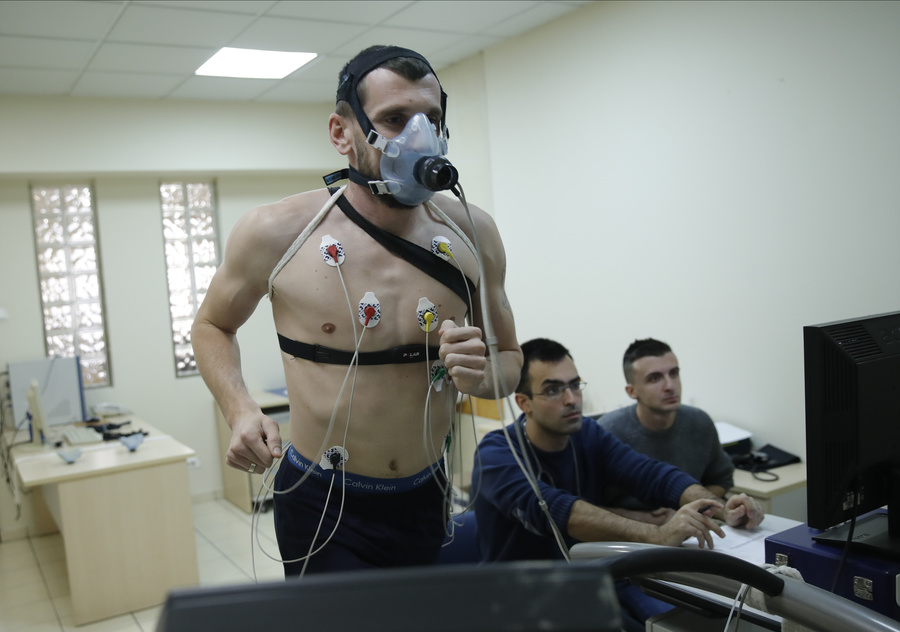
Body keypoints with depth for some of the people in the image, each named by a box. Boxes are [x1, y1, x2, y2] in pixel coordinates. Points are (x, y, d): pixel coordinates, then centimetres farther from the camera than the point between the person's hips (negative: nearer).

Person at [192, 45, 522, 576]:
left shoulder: (472, 234, -7)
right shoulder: (276, 233, -13)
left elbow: (509, 356, 6)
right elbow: (213, 327, 5)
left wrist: (483, 375, -17)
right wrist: (241, 410, -13)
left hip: (428, 500, 4)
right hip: (324, 508, -3)